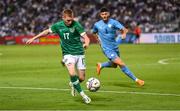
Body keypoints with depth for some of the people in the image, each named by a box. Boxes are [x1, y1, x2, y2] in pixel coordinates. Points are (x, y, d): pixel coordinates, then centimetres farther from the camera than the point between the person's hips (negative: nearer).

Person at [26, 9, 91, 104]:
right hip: (68, 53, 0)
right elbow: (47, 32, 13)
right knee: (72, 73, -24)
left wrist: (86, 43, -41)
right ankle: (82, 94, -11)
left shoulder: (76, 25, -11)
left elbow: (85, 37, -18)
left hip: (79, 53, 0)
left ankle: (73, 84, 37)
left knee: (81, 78, 0)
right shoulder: (58, 26, -3)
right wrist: (33, 38, 14)